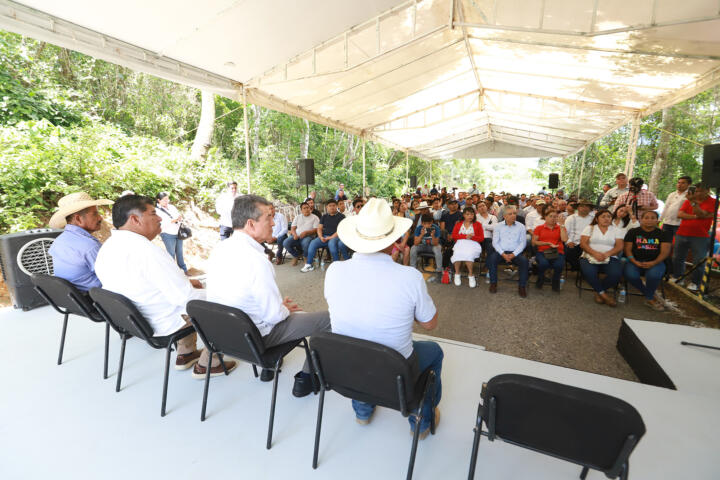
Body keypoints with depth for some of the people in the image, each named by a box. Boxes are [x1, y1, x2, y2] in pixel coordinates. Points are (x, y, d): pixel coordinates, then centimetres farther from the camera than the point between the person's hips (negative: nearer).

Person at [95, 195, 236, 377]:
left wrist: (184, 281, 10)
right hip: (163, 325, -9)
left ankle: (185, 354, 36)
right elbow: (183, 296, -27)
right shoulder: (147, 251, -29)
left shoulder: (105, 249, 0)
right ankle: (207, 364, 18)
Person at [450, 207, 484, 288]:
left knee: (468, 254, -36)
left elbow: (481, 238, 9)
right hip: (460, 243, 1)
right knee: (457, 253, -34)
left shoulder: (477, 224, 17)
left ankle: (471, 275, -24)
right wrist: (465, 236, -6)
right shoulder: (458, 224, 20)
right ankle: (457, 274, -19)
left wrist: (472, 237, -10)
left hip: (473, 244, -1)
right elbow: (454, 235, 7)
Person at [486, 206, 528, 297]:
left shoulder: (521, 226, 10)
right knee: (491, 258, -29)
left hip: (515, 253, 0)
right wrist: (503, 254, -13)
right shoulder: (498, 226, 9)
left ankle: (522, 286, -15)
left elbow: (523, 243, 3)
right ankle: (493, 283, -15)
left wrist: (513, 254, -12)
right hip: (501, 251, 0)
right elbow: (495, 242, 2)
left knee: (524, 261, -28)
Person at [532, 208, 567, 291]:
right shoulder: (539, 228, 14)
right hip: (542, 252, -1)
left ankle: (556, 282, -1)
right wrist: (548, 243, -5)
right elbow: (534, 242, 5)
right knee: (543, 263, -35)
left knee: (559, 265, -33)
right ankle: (540, 279, -1)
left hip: (558, 252, 1)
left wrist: (561, 225, 2)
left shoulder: (561, 228, 17)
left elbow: (564, 239, -2)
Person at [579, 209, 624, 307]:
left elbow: (619, 246, 4)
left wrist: (606, 254, -16)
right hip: (590, 257, -2)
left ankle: (598, 292, -4)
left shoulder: (616, 231, 17)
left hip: (610, 258, 2)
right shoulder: (589, 228, 11)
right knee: (588, 272, -35)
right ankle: (603, 294, -12)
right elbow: (583, 243, -1)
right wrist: (595, 253, -18)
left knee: (616, 273, -30)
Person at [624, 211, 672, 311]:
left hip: (655, 262, 0)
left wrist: (653, 263, -19)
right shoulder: (633, 232, 10)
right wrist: (635, 262, -14)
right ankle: (651, 296, -7)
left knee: (654, 274, -36)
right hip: (635, 261, 0)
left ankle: (649, 299, -8)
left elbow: (665, 251, 0)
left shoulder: (664, 234, 11)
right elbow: (627, 249, 3)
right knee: (630, 275, -33)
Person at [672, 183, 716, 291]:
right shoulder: (688, 200, 9)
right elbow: (679, 214, -2)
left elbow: (702, 214, -15)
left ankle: (694, 283, 9)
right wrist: (695, 217, -15)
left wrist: (693, 202, -21)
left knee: (699, 261, -2)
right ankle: (677, 277, 24)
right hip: (682, 234, 4)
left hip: (700, 237, -3)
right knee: (678, 258, 10)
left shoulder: (713, 202, -1)